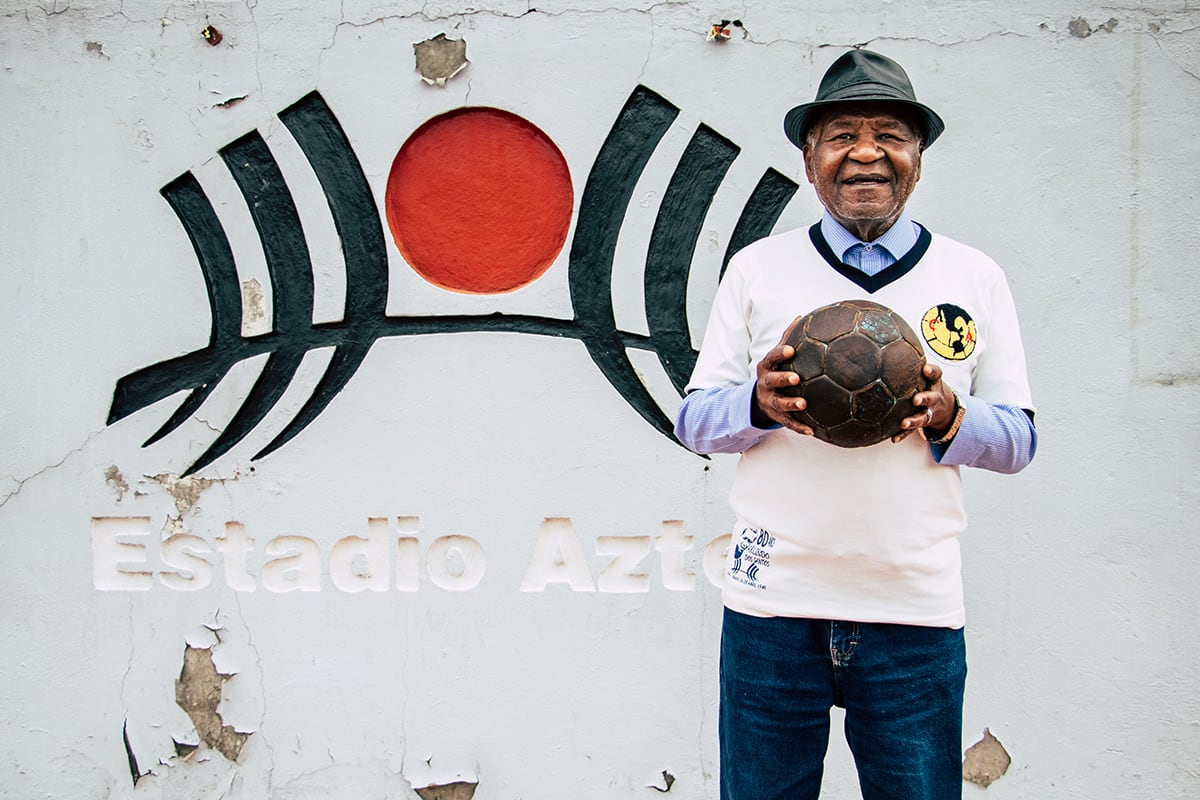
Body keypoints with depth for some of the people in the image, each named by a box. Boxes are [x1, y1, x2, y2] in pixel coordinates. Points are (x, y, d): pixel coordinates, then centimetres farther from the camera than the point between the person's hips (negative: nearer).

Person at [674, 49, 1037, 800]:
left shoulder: (975, 278, 9)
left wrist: (950, 418, -13)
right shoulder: (757, 267, 9)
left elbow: (1019, 437, 9)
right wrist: (759, 403, -15)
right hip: (774, 602, 0)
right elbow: (694, 418, 7)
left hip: (916, 607, 0)